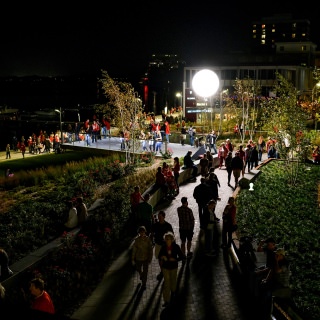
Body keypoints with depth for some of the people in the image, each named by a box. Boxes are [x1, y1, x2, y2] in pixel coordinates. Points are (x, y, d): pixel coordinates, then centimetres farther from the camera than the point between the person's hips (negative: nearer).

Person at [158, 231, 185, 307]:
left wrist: (175, 259, -26)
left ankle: (173, 292, 54)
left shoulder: (176, 247, -18)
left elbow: (182, 256, -12)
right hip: (165, 267, 0)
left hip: (174, 267, 0)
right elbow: (159, 256, -1)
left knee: (173, 280, 23)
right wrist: (162, 257, -24)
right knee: (166, 283, 0)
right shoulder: (163, 247, -14)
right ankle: (167, 300, 8)